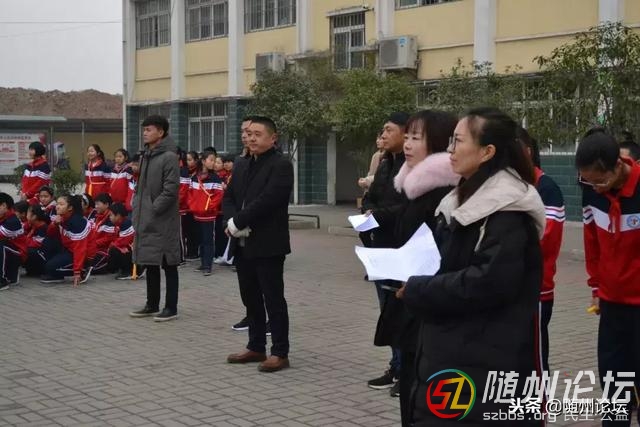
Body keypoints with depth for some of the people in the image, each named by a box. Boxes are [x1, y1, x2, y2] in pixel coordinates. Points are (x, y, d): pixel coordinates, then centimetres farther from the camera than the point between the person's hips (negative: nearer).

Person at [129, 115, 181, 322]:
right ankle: (152, 305, 23)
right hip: (146, 220, 8)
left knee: (168, 265, 0)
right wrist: (137, 210, 11)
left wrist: (154, 209, -16)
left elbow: (171, 189, -18)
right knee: (150, 263, 14)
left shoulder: (169, 157, -12)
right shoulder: (146, 156, 14)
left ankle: (171, 307, 6)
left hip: (163, 221, -8)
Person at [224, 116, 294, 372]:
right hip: (243, 244, 8)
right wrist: (233, 223, -8)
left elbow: (266, 200, -20)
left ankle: (280, 353, 4)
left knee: (273, 299, -3)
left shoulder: (281, 165, -10)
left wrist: (237, 223, -16)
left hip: (268, 244, -8)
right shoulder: (242, 166, 16)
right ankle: (256, 347, 24)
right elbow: (229, 197, 12)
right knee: (250, 298, 14)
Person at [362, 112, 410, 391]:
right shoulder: (385, 165, 15)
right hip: (382, 247, 9)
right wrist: (370, 212, -4)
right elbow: (370, 198, 19)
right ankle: (399, 367, 23)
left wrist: (378, 215, -15)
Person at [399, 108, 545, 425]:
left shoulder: (507, 209, -16)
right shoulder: (466, 199, 14)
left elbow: (488, 283, -25)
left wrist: (416, 290, -16)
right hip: (450, 352, 9)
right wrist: (413, 276, 3)